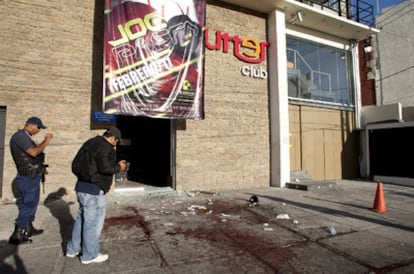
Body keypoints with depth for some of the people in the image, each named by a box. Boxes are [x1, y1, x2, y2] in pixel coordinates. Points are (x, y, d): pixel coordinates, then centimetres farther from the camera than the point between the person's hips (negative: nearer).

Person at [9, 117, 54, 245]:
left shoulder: (25, 137, 14)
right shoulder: (20, 136, -16)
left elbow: (36, 150, 17)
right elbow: (33, 152, -27)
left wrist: (45, 141, 10)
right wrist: (46, 142, -16)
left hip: (32, 176, 10)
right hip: (28, 177, -10)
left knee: (31, 204, 18)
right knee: (28, 205, -4)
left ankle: (29, 228, 30)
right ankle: (17, 235, 5)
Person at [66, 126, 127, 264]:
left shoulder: (90, 143, 12)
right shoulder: (106, 147, -16)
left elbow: (75, 164, 15)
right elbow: (105, 167, -27)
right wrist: (118, 167, -10)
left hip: (81, 186, 10)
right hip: (94, 190, -10)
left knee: (81, 219, 22)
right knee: (93, 223, 4)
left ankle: (73, 249, 35)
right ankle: (89, 255, 18)